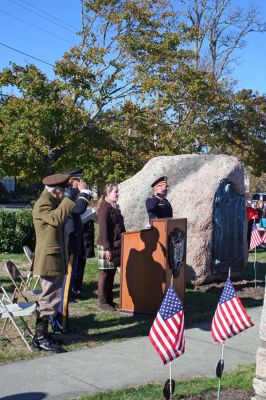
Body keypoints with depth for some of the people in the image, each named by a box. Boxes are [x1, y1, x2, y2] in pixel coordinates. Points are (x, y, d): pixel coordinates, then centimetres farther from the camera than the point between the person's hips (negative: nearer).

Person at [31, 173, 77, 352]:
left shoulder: (51, 202, 19)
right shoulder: (42, 204, -14)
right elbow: (57, 218, -29)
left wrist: (67, 199, 9)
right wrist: (68, 199, -20)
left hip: (55, 258, 11)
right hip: (49, 258, -11)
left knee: (48, 297, 14)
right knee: (49, 297, -8)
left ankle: (41, 334, 22)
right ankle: (41, 338, -3)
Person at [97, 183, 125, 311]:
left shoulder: (115, 207, 15)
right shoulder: (104, 208, -14)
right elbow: (103, 230, -18)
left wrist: (122, 244, 20)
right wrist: (107, 248, -20)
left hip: (117, 245, 9)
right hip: (107, 247, -9)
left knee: (112, 273, 13)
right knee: (105, 273, -1)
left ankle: (109, 300, 22)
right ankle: (103, 302, 7)